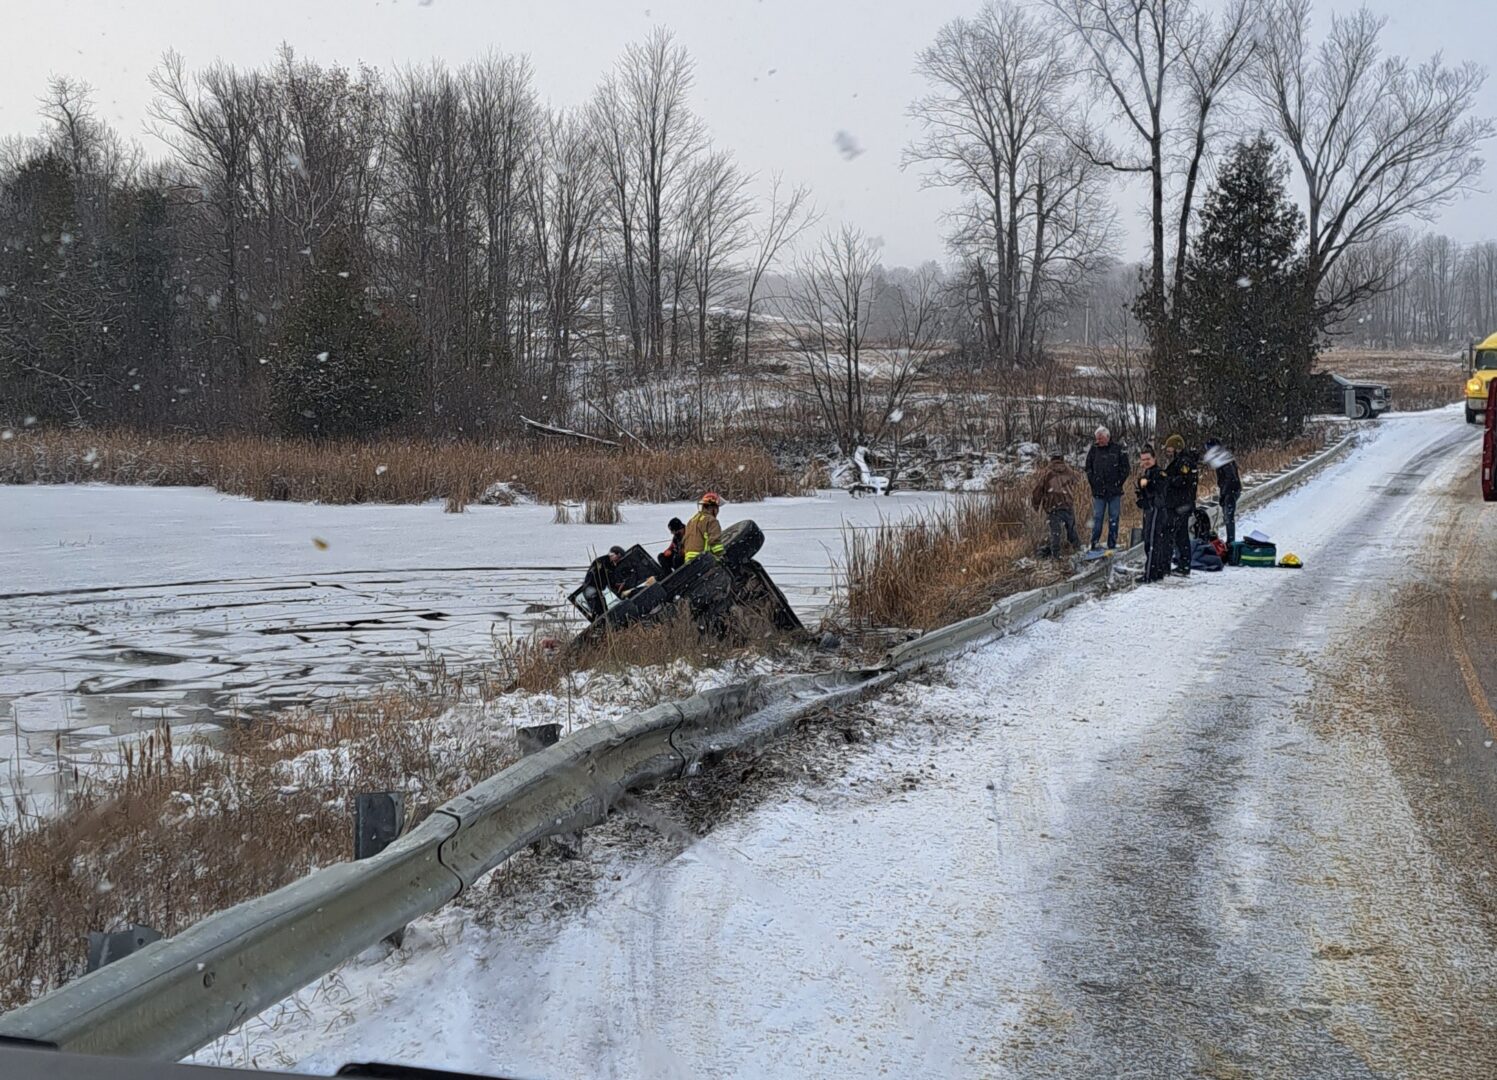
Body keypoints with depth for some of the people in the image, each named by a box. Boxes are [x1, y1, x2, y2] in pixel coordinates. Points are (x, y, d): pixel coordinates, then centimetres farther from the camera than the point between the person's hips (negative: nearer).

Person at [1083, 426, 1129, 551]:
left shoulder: (1118, 450, -1)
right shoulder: (1093, 450, 5)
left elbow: (1125, 468, 3)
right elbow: (1088, 469, 12)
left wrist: (1118, 483, -4)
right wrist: (1093, 482, 2)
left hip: (1115, 492, -1)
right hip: (1098, 491, 1)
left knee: (1113, 518, 4)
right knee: (1097, 517, 1)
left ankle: (1112, 545, 9)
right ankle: (1095, 544, 5)